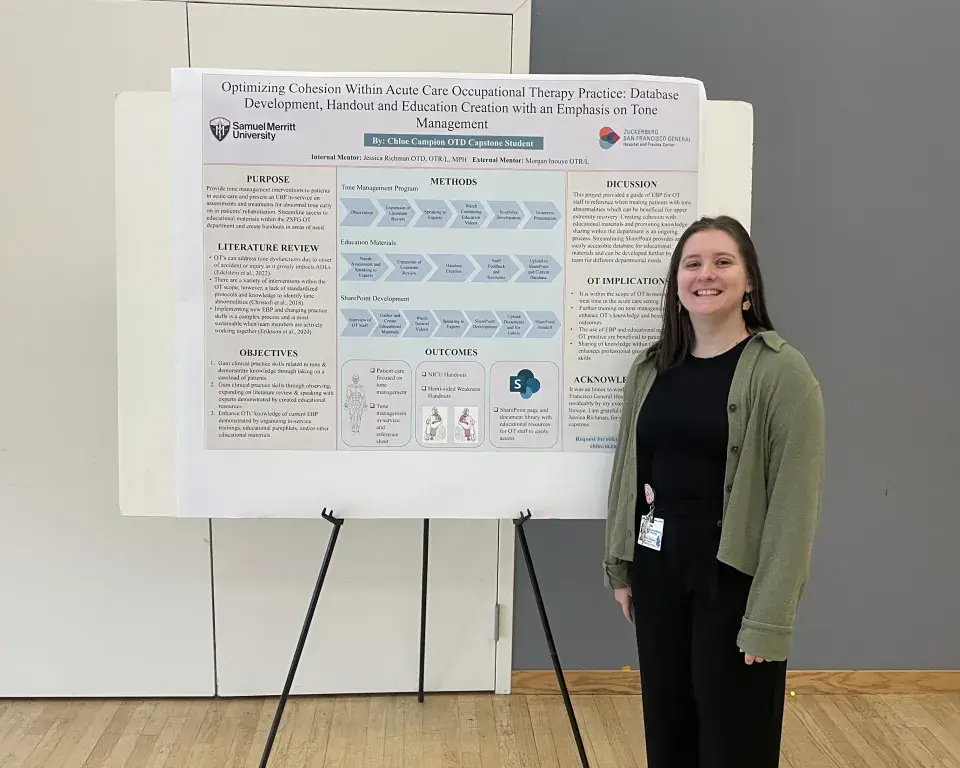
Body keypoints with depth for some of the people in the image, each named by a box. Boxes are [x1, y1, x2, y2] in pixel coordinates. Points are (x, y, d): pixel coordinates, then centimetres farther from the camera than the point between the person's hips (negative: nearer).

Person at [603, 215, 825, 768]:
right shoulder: (651, 368, 6)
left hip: (734, 577, -5)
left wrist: (770, 616, -17)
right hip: (657, 569, 5)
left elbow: (795, 501, -15)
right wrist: (620, 567, 12)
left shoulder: (782, 372, -12)